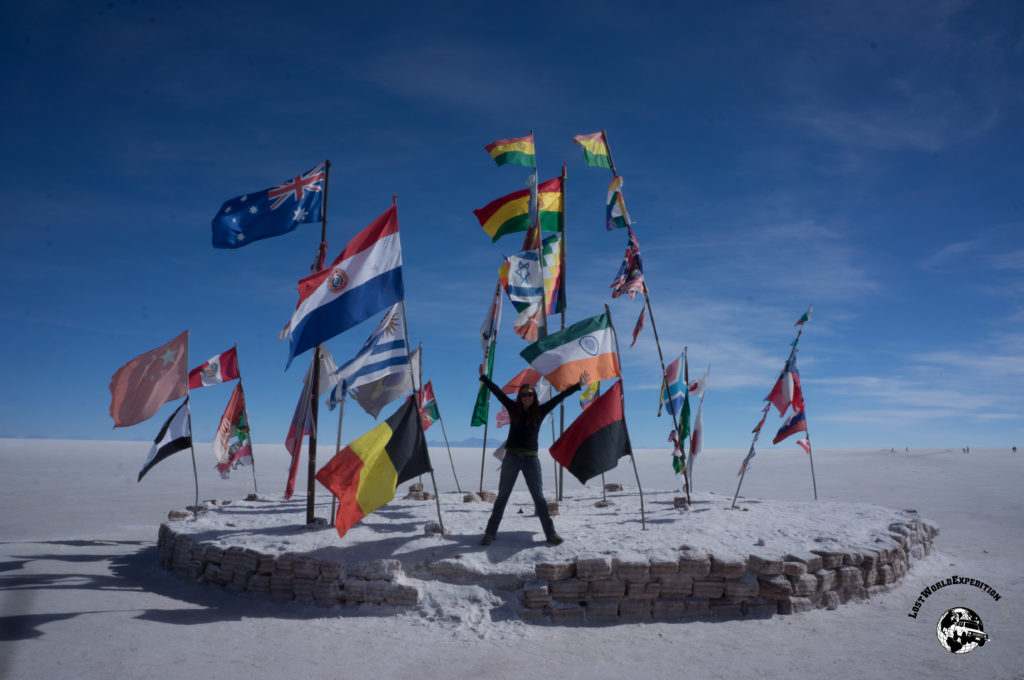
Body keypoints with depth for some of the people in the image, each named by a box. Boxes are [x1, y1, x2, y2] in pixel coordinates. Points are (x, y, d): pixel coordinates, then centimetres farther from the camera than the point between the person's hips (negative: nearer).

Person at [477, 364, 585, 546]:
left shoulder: (539, 411, 4)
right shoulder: (513, 408, 3)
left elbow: (559, 397, 5)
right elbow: (498, 392, 7)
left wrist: (578, 386, 6)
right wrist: (484, 377, 9)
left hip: (531, 458, 0)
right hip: (511, 457, 0)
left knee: (539, 497, 5)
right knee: (502, 496, 5)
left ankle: (550, 533, 10)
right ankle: (490, 533, 10)